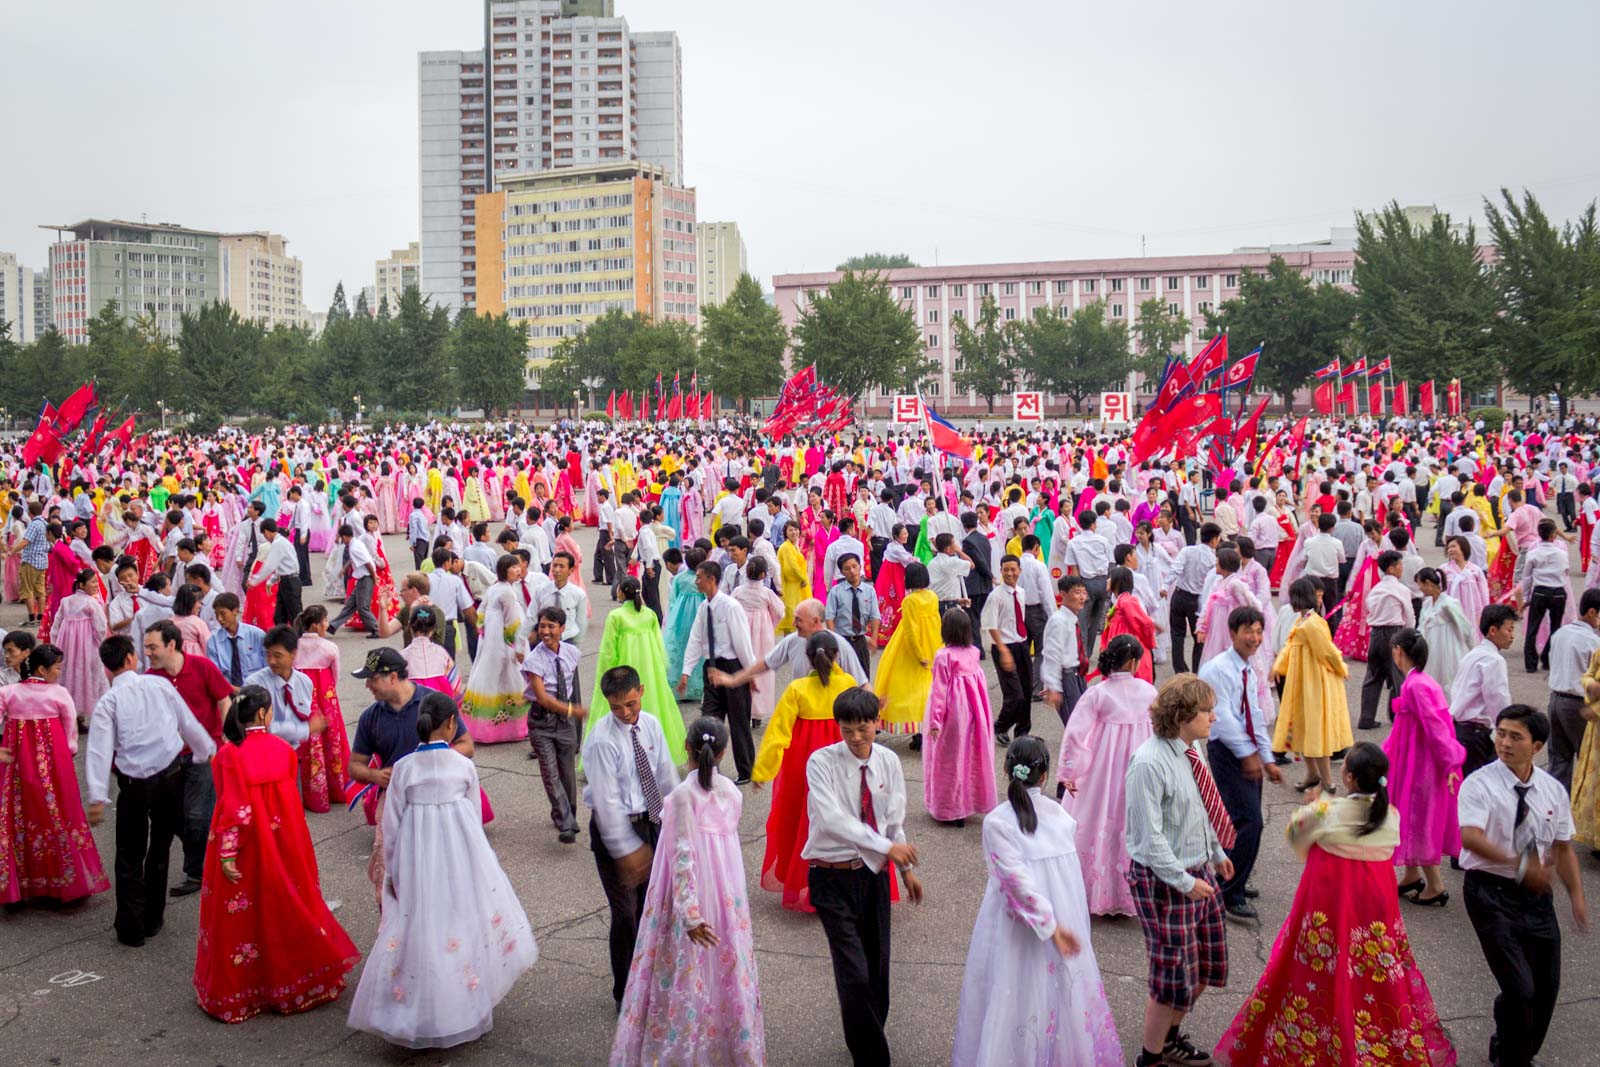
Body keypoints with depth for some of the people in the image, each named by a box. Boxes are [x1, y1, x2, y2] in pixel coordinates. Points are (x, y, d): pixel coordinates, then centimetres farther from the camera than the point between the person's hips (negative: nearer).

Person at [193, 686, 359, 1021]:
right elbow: (292, 802, 1)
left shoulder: (229, 755, -15)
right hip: (283, 847, 3)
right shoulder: (284, 749, -5)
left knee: (241, 915, 9)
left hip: (246, 852, -3)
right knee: (286, 907, 17)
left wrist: (227, 854, -14)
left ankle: (235, 994, 19)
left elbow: (233, 809, -18)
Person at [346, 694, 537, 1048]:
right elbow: (476, 816, 4)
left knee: (418, 930, 8)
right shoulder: (464, 765, -6)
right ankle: (467, 1006, 27)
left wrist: (391, 871, 10)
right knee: (463, 923, 15)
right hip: (461, 856, 1)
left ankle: (417, 1016, 15)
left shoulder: (403, 768, -7)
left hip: (417, 861, 0)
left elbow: (392, 825, -1)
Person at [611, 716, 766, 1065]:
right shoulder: (733, 791, -3)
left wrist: (690, 914, -20)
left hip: (690, 894, -5)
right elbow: (727, 839, 5)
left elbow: (683, 856, -20)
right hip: (727, 893, 5)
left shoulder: (683, 795, -18)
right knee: (726, 962, 17)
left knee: (686, 970, 8)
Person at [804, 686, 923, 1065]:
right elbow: (833, 819, -27)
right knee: (855, 973, -9)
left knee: (877, 966, 15)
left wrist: (907, 868, 13)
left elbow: (894, 819, 9)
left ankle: (869, 1034, 38)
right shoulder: (822, 762, -16)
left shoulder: (889, 762, -1)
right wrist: (887, 847, -32)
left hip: (875, 873, 5)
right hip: (834, 877, -4)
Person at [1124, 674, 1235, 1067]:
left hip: (1199, 872, 9)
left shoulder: (1188, 752, 1)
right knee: (1174, 974, 3)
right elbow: (1149, 836, -24)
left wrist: (1217, 853, 24)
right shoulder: (1149, 763, -25)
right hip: (1164, 880, -9)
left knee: (1206, 964, 21)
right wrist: (1184, 881, -22)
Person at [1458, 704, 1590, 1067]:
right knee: (1520, 988, -11)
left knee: (1546, 985, 12)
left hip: (1536, 893, 5)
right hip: (1491, 893, -5)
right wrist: (1518, 864, -41)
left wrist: (1577, 895, -2)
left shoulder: (1553, 790, 3)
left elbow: (1563, 847, 10)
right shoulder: (1479, 784, -14)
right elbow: (1470, 837, -29)